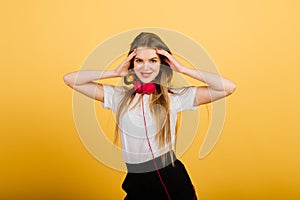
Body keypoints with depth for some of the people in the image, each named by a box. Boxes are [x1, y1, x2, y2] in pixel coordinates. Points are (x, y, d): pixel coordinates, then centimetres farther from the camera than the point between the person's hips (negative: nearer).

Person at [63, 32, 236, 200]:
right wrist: (116, 73, -3)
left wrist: (183, 70, -7)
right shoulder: (120, 96, 3)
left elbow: (228, 87, -8)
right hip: (136, 185, 2)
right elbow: (70, 79, 1)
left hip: (173, 182, -1)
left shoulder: (174, 96, -2)